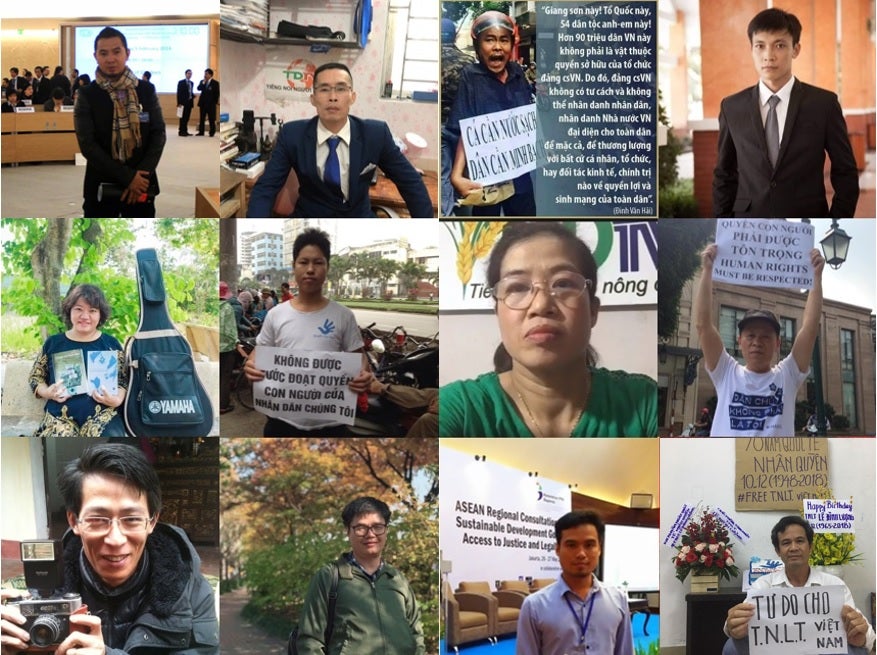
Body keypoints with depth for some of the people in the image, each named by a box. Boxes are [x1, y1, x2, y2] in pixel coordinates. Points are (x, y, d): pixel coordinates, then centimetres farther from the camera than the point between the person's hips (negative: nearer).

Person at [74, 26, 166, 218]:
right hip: (101, 187, -2)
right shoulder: (86, 95, -3)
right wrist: (127, 177, -17)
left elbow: (159, 134, 1)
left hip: (141, 185, 2)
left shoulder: (146, 91, 3)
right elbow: (87, 144, -10)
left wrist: (142, 174, -13)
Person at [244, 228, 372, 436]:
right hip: (283, 421, 1)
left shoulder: (343, 315, 0)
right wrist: (250, 365, -15)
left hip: (328, 423, -1)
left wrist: (364, 374, -20)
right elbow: (259, 352, 9)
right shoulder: (276, 315, 3)